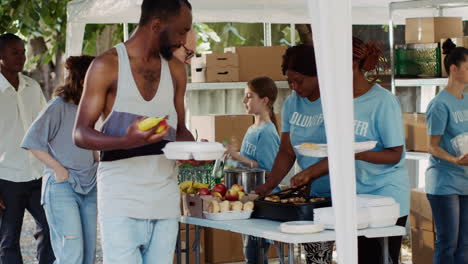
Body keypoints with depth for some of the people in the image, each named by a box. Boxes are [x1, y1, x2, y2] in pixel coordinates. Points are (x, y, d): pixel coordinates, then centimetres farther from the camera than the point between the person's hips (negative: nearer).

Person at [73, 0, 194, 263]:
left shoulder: (176, 70, 12)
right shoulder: (108, 65, -4)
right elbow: (81, 134, -6)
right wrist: (127, 141, -25)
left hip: (165, 200, 5)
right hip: (122, 201, -5)